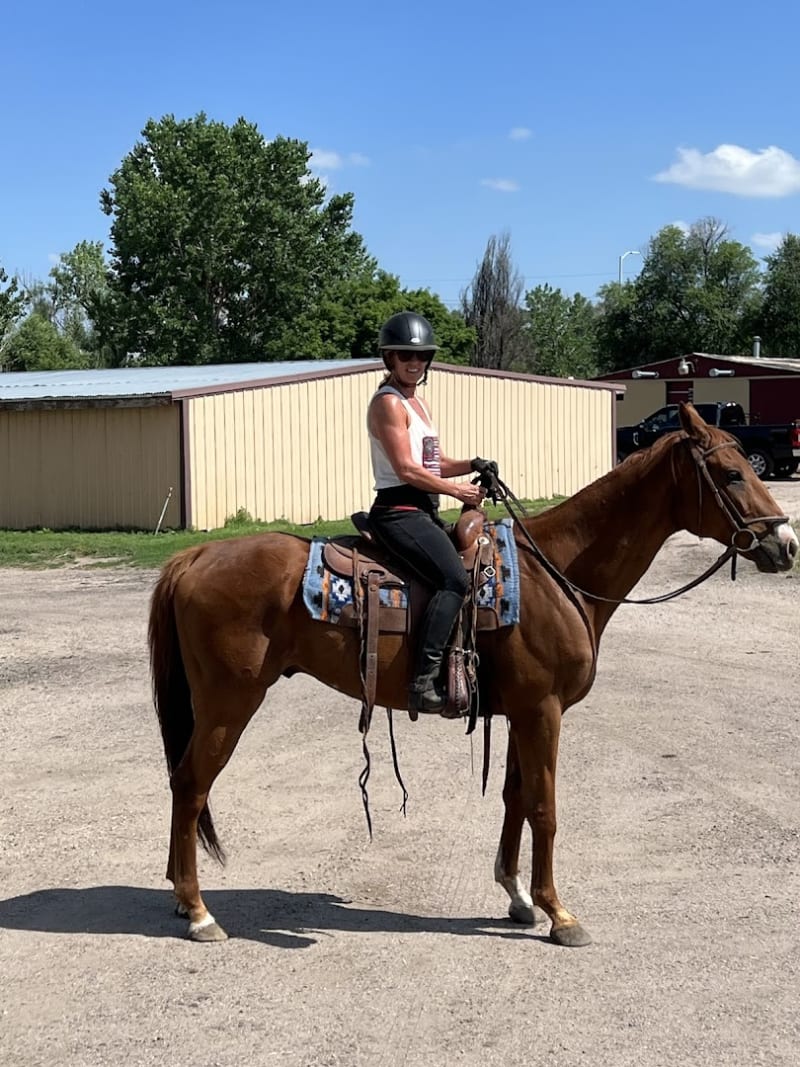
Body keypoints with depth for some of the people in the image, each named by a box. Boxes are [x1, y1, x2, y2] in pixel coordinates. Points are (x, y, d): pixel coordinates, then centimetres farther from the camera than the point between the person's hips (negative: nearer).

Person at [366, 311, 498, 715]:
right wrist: (459, 491, -12)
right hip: (399, 511, -11)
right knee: (455, 579, -26)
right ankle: (424, 681, -31)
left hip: (423, 511, 11)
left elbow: (434, 462, 21)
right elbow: (407, 470, -17)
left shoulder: (417, 403, 20)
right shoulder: (388, 403, -10)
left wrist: (473, 466, 3)